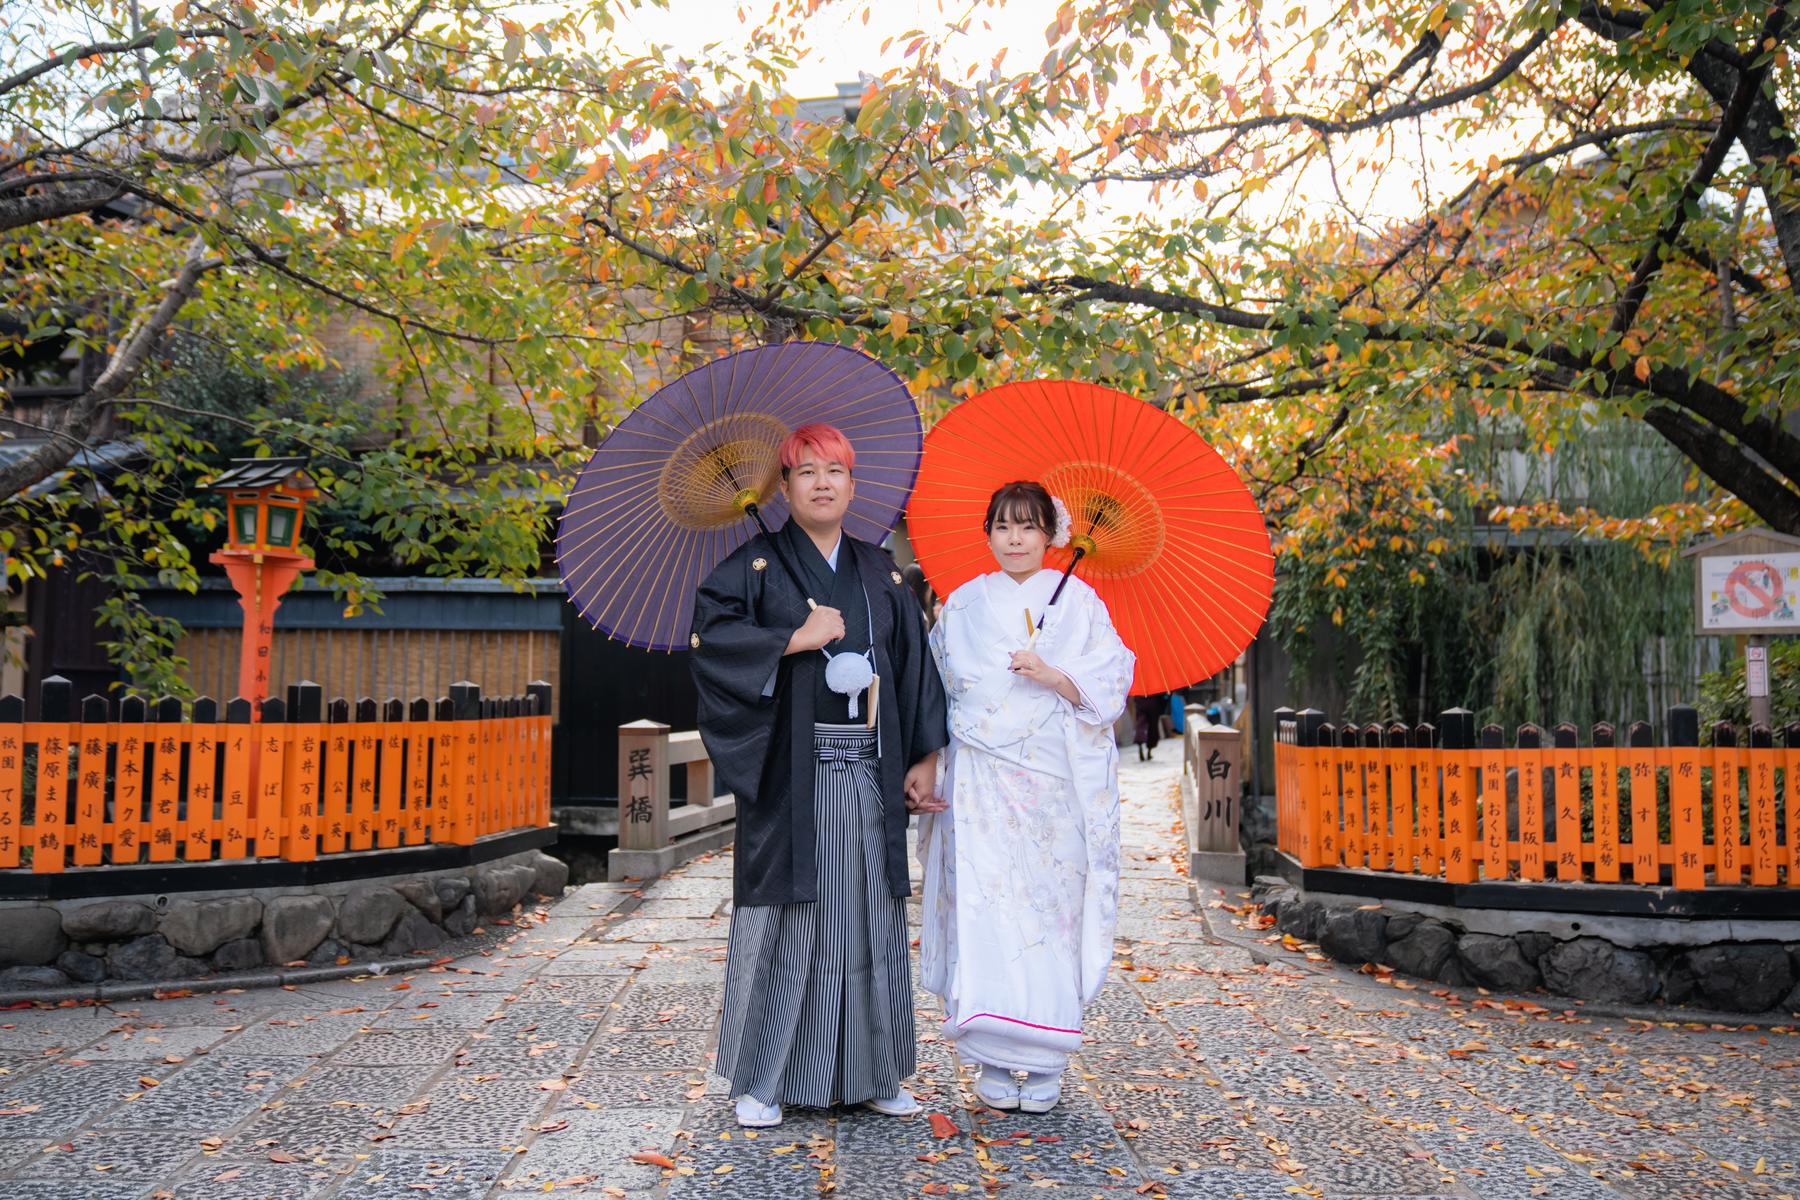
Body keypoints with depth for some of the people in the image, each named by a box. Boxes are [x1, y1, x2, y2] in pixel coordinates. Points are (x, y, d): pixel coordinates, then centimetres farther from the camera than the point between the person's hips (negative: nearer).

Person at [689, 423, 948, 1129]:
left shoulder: (881, 575, 14)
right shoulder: (757, 564, 3)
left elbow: (916, 665, 13)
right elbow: (708, 635, -11)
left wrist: (925, 757, 5)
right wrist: (795, 639, -15)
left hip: (869, 773, 4)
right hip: (791, 772, -4)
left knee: (871, 918, 8)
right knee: (786, 917, -1)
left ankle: (874, 1073, 21)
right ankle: (762, 1080, 12)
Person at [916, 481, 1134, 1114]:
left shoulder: (1078, 601, 7)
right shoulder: (963, 604, 11)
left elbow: (1111, 685, 1)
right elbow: (934, 692, 11)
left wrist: (1053, 676, -15)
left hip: (1056, 782, -1)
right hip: (980, 784, 1)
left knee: (1052, 911, 0)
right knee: (983, 914, -4)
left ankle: (1044, 1064, 13)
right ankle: (993, 1061, 7)